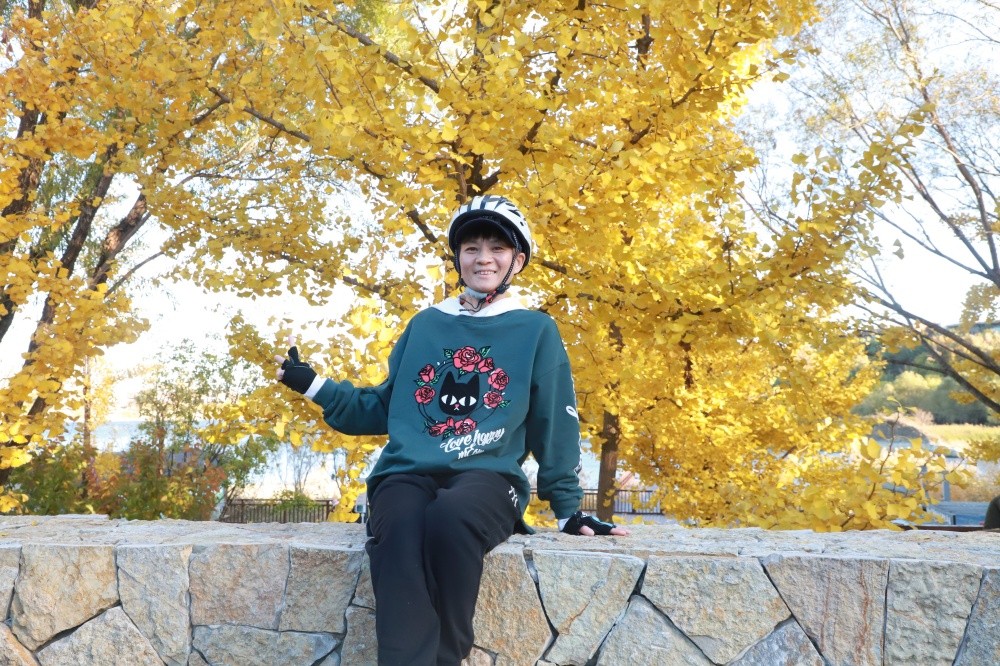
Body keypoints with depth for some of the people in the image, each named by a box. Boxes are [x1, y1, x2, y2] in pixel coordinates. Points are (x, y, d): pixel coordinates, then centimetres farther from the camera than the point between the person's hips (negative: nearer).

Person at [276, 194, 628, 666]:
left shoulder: (536, 331, 12)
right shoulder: (425, 325, 19)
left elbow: (555, 427, 13)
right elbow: (383, 409, 24)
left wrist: (568, 507, 10)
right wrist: (313, 385, 17)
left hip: (488, 477, -2)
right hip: (406, 474, 2)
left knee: (449, 519, -38)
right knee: (400, 532, -35)